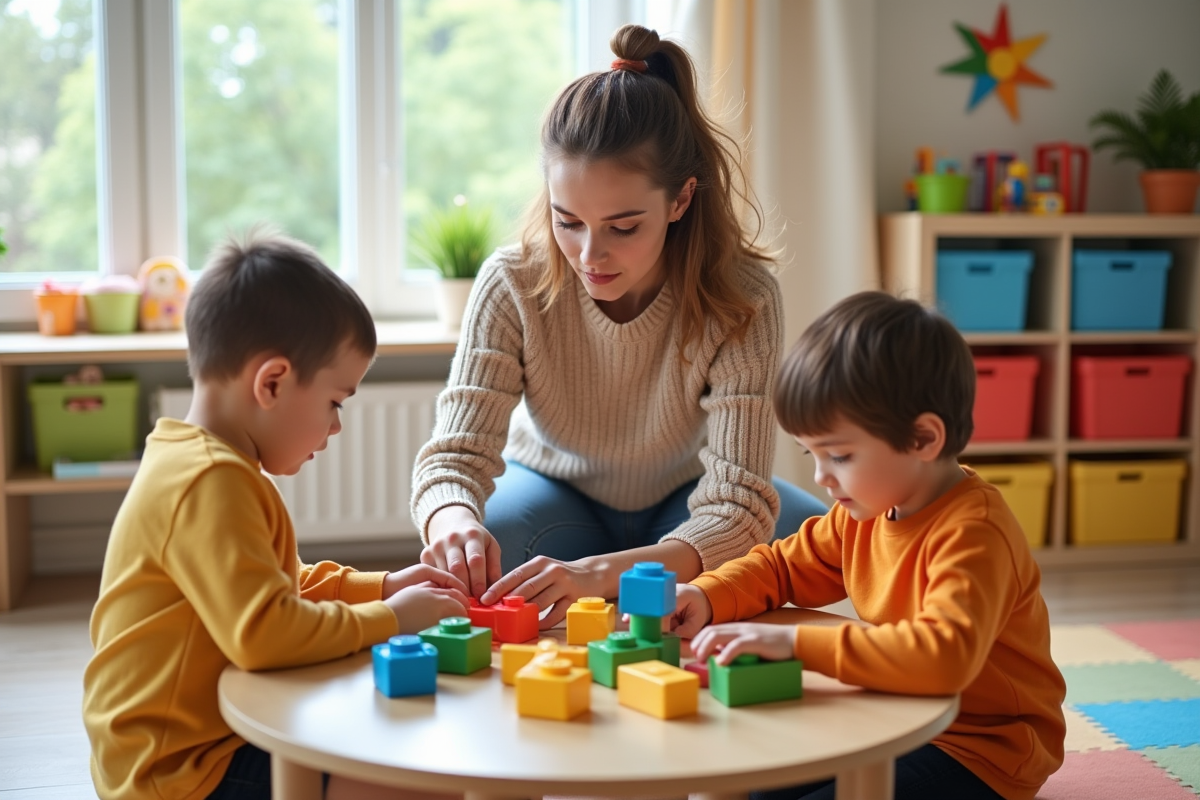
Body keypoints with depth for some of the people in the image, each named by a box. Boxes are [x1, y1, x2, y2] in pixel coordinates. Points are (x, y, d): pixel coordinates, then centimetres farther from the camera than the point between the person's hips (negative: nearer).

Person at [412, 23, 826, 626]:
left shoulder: (741, 297, -31)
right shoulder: (513, 284, -26)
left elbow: (736, 507, -36)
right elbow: (454, 456, -26)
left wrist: (603, 572, -56)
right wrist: (454, 520, -54)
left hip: (685, 500, 1)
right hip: (554, 491, 0)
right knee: (480, 543, -35)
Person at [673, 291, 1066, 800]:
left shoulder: (972, 535, -28)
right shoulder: (867, 511, 1)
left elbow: (944, 654, -44)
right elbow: (782, 566, 13)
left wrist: (796, 642, -44)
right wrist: (707, 597, -8)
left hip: (979, 756, -8)